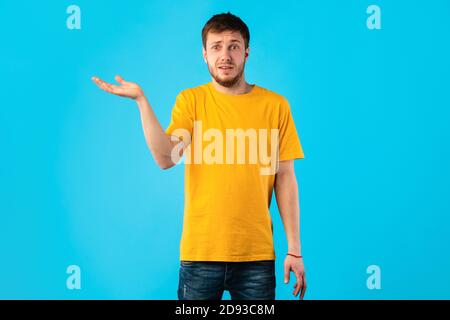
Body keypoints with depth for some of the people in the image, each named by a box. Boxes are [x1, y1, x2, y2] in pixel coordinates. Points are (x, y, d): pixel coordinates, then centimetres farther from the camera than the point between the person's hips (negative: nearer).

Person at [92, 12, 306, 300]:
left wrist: (295, 250, 2)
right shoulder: (191, 100, 2)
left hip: (257, 256, 0)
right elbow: (166, 158, -12)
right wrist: (141, 100, -18)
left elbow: (285, 179, 4)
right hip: (201, 252, 0)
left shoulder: (276, 105, 3)